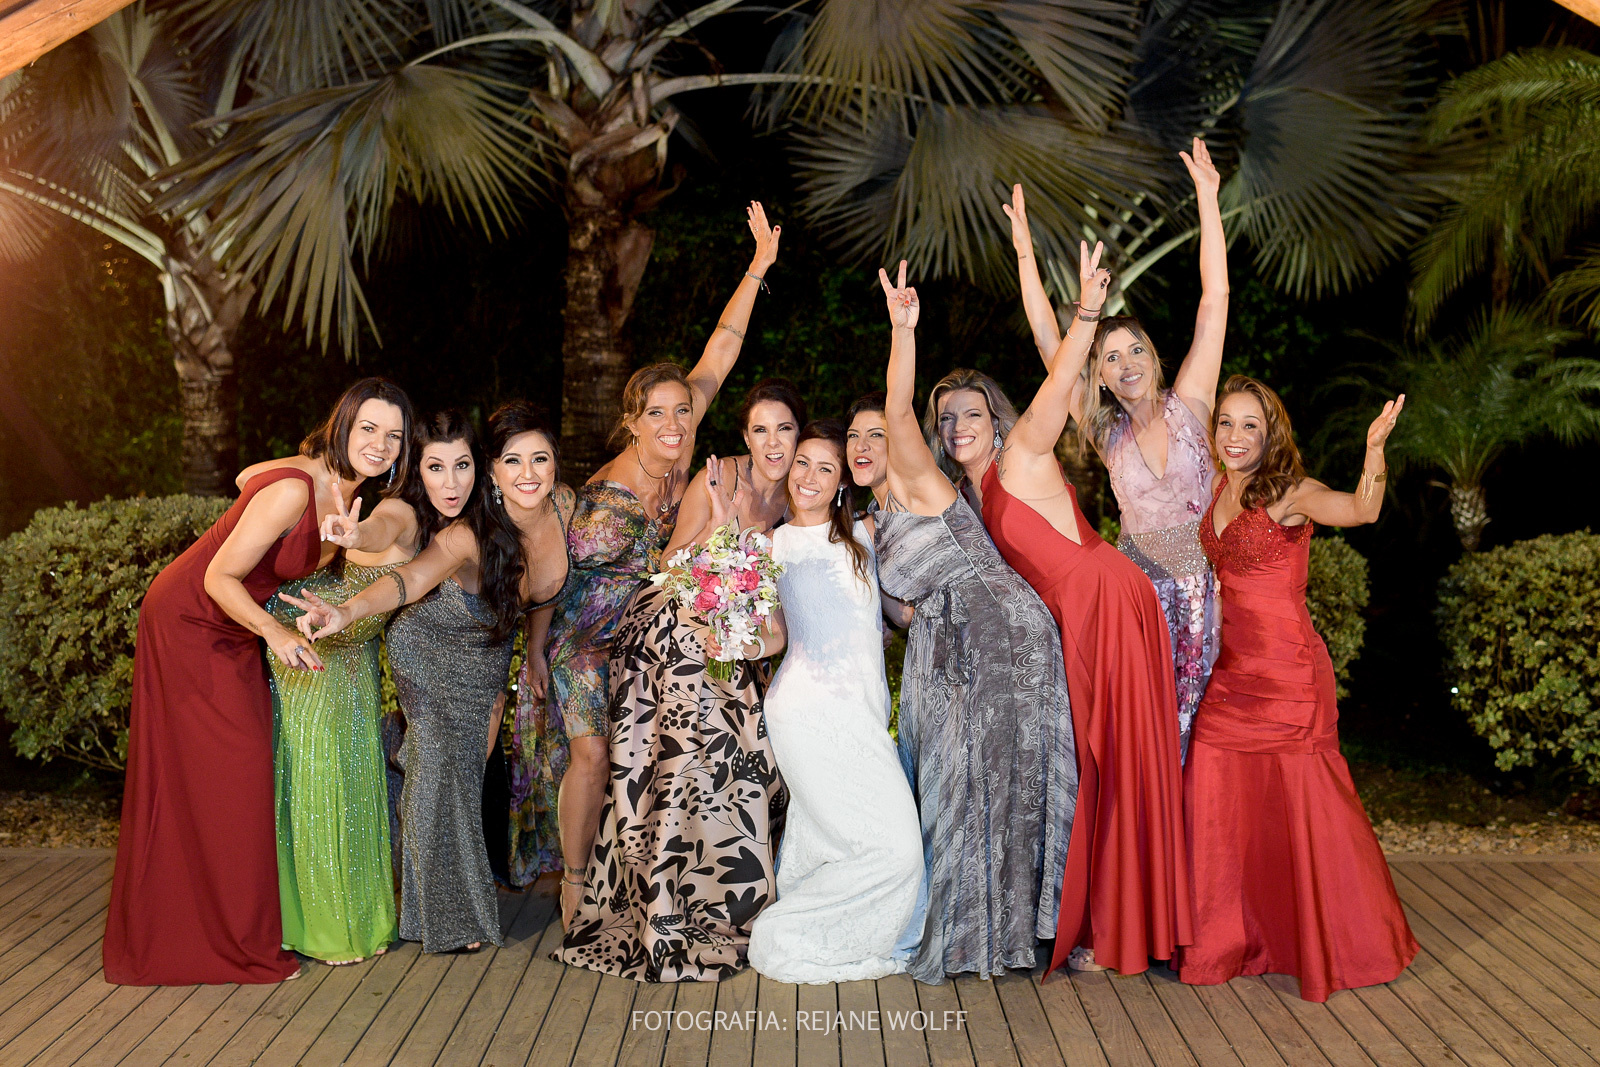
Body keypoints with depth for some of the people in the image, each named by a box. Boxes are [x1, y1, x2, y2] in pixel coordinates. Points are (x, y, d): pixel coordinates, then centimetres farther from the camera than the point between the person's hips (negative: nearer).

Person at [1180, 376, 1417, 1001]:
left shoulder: (1291, 493, -10)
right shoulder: (1215, 494, 8)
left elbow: (1360, 510, -28)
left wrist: (1374, 448, -44)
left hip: (1287, 672, -6)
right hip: (1227, 670, 6)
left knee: (1300, 803, 1)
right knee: (1216, 801, 7)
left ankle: (1341, 944, 21)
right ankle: (1226, 942, 23)